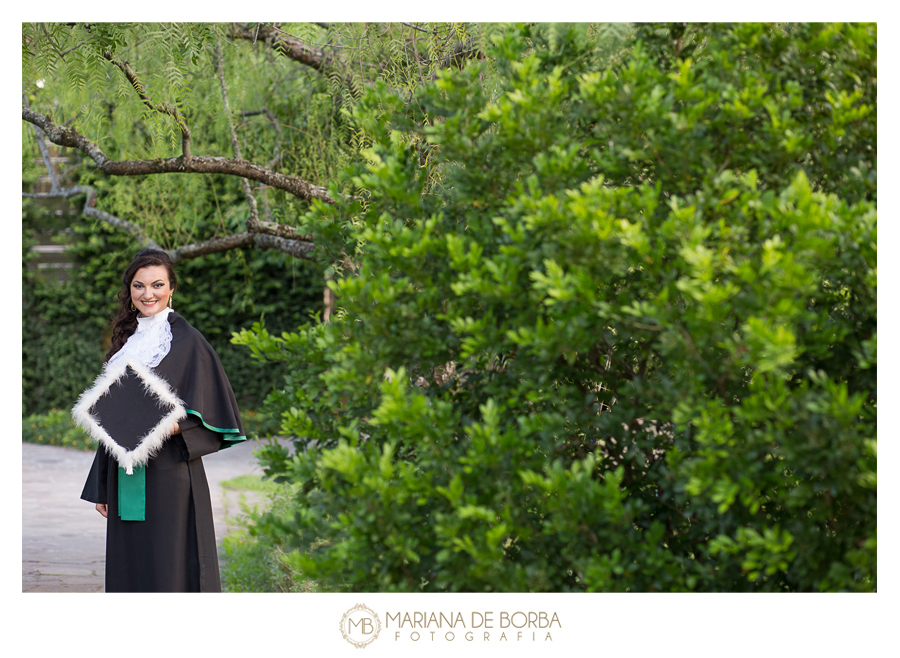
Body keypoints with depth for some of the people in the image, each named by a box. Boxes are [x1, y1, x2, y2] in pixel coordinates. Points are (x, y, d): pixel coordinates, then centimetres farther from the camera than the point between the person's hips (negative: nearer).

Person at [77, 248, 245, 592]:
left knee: (169, 569, -6)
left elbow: (214, 409, -6)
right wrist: (101, 487, 16)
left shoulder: (187, 340, -3)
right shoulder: (126, 342, 15)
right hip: (125, 478, 6)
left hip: (169, 474, -6)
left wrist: (173, 427, -24)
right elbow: (109, 415, 18)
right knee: (129, 569, 8)